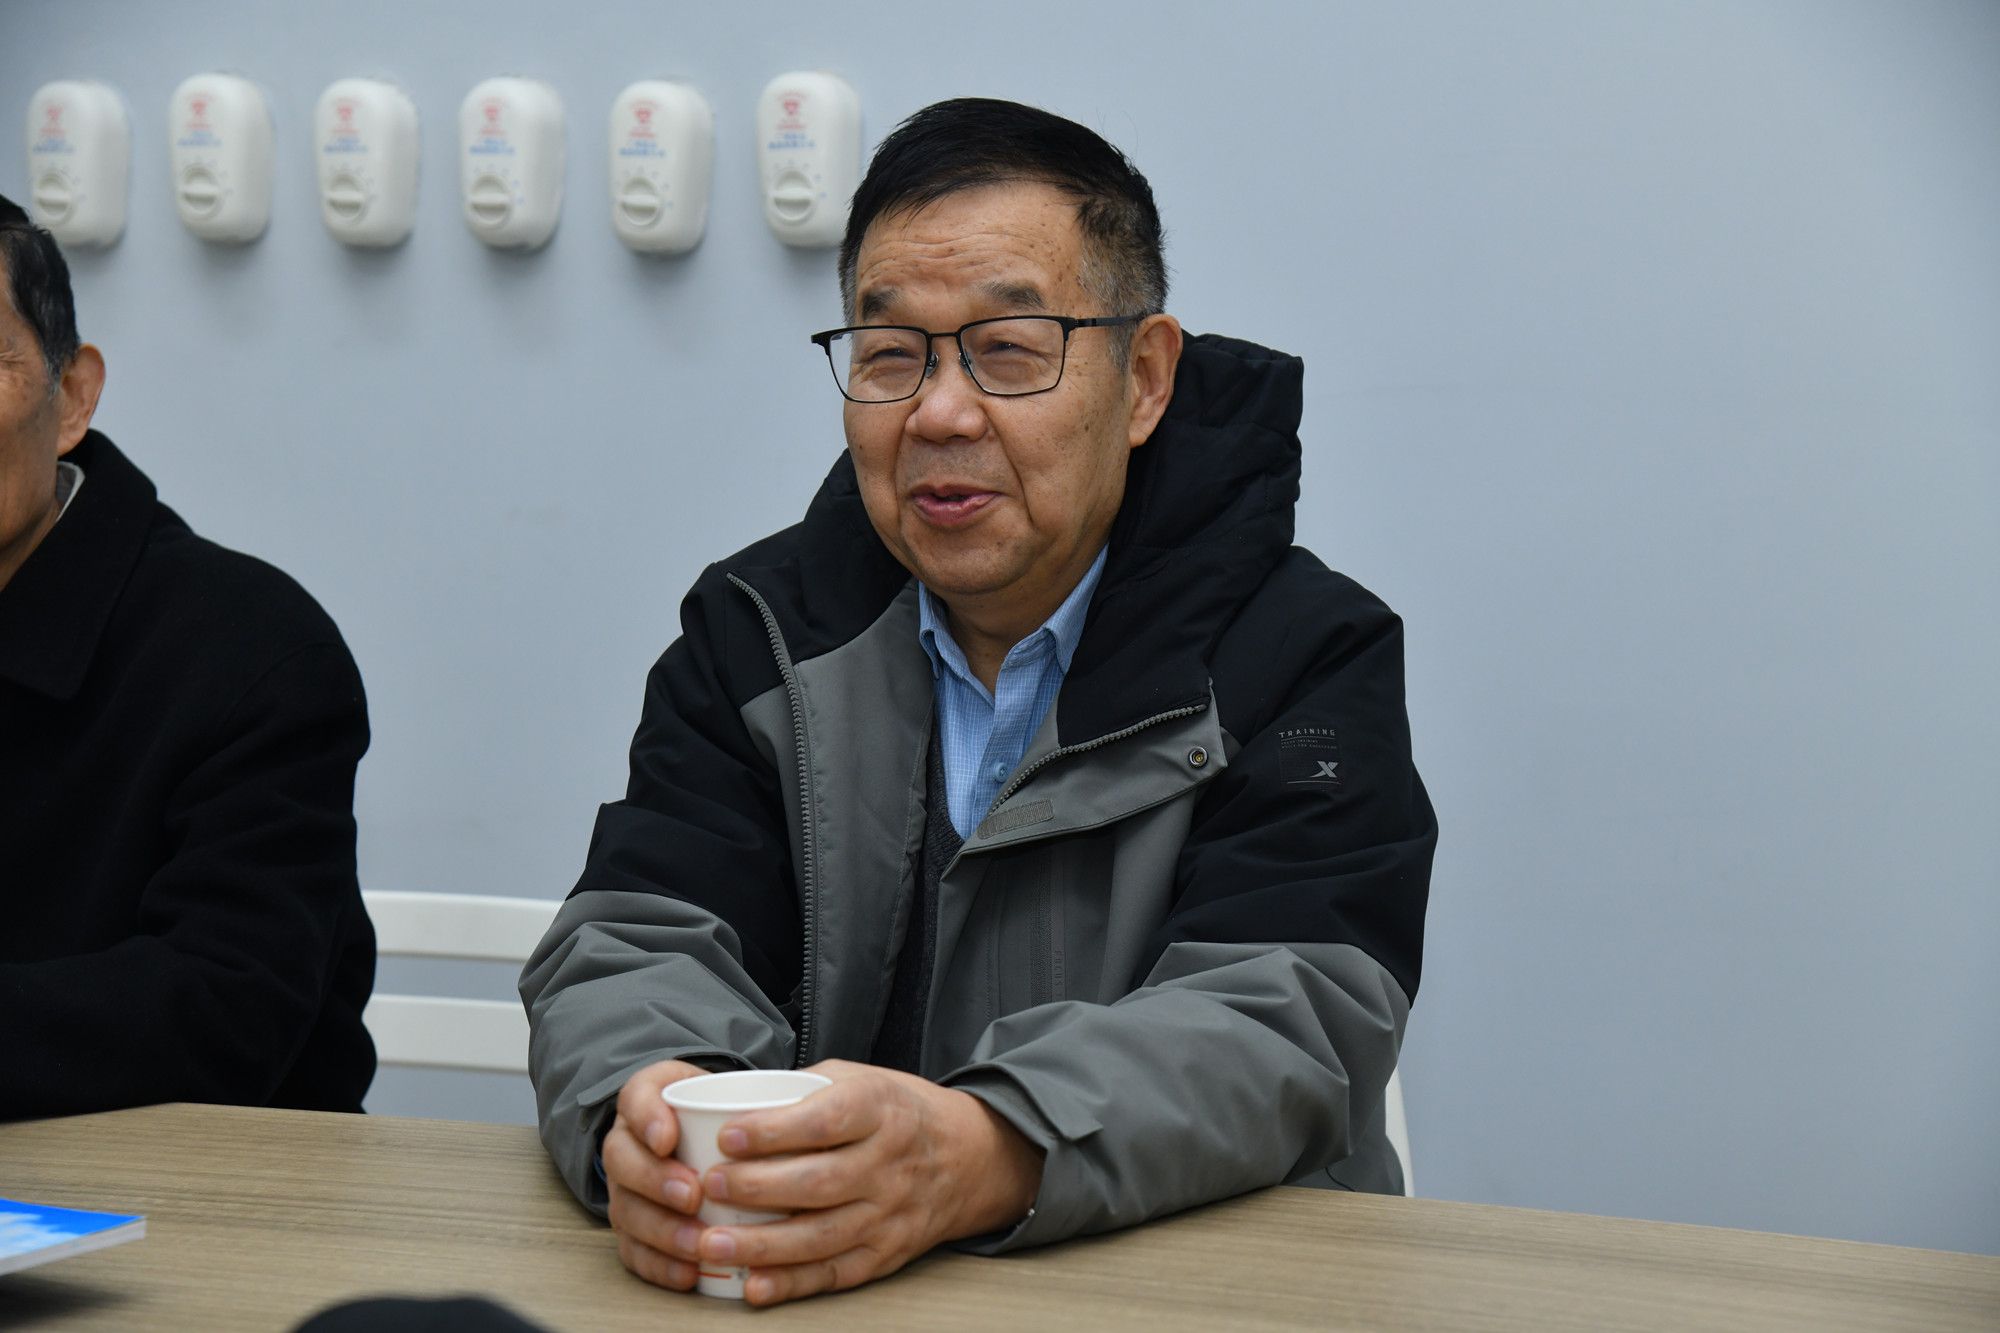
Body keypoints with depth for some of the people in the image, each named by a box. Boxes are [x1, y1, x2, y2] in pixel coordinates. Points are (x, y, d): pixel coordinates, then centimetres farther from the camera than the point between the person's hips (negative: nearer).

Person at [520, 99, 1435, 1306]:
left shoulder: (1307, 658, -2)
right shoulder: (757, 634, 9)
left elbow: (1277, 1029, -15)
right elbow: (643, 947, -2)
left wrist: (978, 1158, -34)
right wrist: (647, 1114, -27)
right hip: (803, 1288, 4)